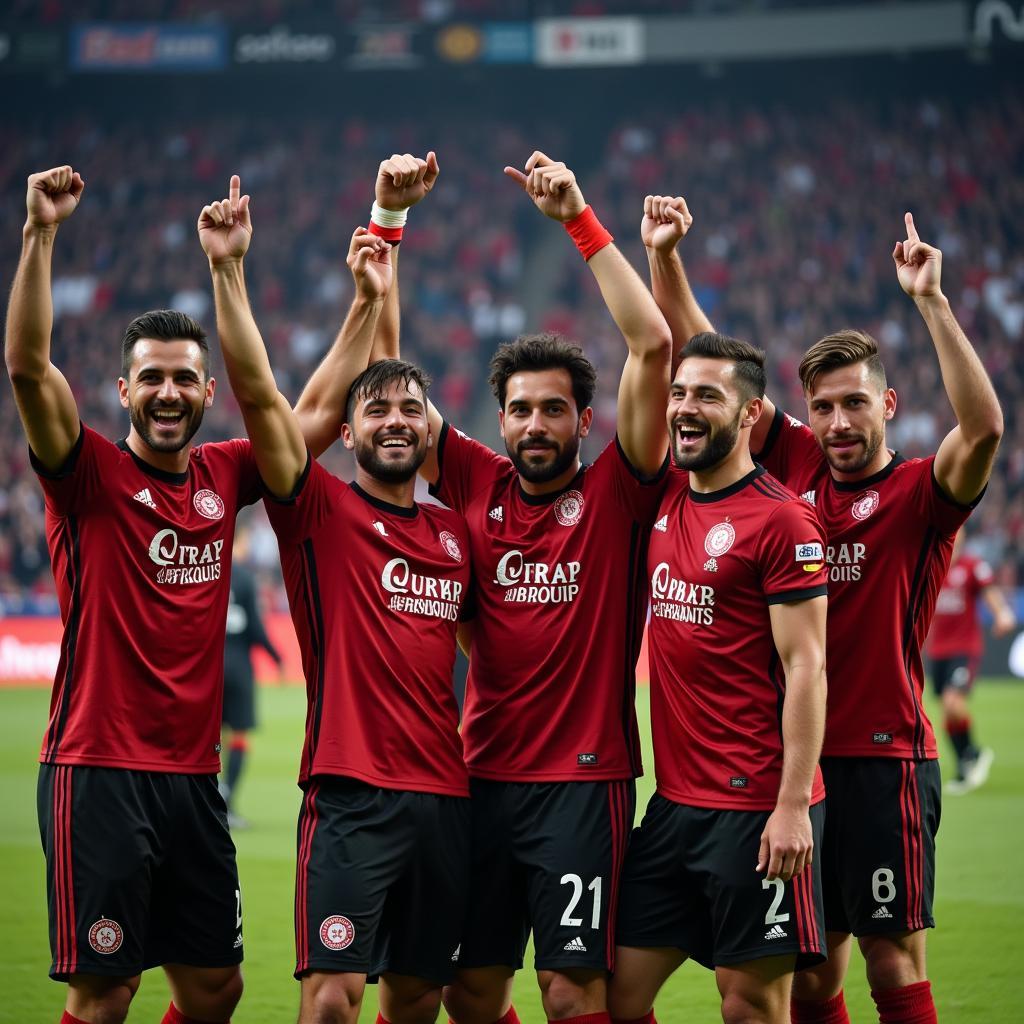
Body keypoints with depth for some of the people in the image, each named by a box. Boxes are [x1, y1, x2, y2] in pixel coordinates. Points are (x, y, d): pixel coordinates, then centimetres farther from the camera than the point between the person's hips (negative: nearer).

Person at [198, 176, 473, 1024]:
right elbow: (259, 394, -10)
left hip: (445, 794, 5)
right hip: (353, 793, -5)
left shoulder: (454, 533, 15)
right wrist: (228, 269, -16)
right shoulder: (322, 510, 0)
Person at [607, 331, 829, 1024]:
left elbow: (805, 669, -13)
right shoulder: (665, 498, 9)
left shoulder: (781, 519, -10)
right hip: (676, 804, 7)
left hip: (755, 808, -7)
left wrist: (793, 805, -17)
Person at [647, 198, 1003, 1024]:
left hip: (883, 759, -4)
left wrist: (931, 302, -28)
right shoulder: (795, 465, 7)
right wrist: (665, 252, 0)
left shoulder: (920, 494, -4)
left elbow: (984, 427, -26)